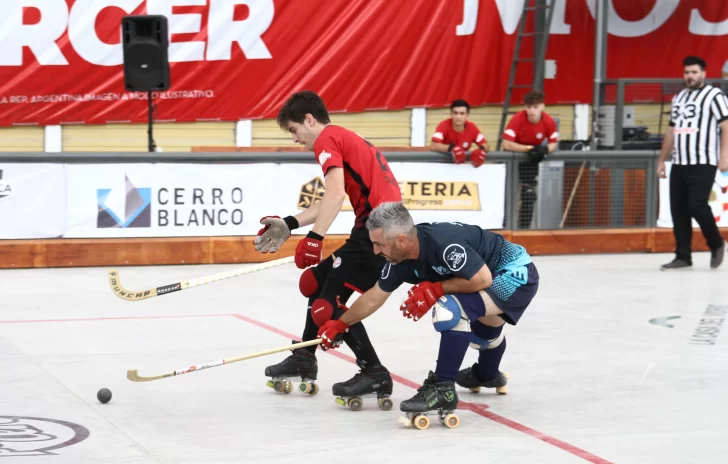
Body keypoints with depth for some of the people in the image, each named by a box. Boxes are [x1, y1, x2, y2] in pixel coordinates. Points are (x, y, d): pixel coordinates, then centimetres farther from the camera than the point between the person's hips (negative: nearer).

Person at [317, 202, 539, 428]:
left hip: (517, 274, -9)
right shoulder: (400, 259, -8)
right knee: (484, 332, 34)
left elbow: (482, 279, -32)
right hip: (496, 278, 9)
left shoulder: (444, 242, -35)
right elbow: (374, 297, 8)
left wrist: (435, 289, -24)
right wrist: (340, 325, 16)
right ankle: (487, 374, 66)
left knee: (452, 310, -28)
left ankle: (442, 389, -18)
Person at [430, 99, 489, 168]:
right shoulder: (444, 126, -21)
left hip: (462, 164, 2)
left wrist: (482, 150, -30)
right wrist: (451, 148, -48)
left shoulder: (472, 128, -11)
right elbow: (433, 146, -32)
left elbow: (484, 144, -5)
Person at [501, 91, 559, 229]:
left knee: (529, 196, 3)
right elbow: (506, 144, -34)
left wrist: (545, 149, -32)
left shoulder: (549, 121, -21)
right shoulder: (518, 119, -30)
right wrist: (529, 148, -38)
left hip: (531, 160, 3)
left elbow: (554, 143, -9)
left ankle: (524, 228, 14)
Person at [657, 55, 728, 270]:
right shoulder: (678, 98, 18)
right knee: (678, 210, 2)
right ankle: (683, 256, 8)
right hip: (679, 164, 7)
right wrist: (662, 160, 21)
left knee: (697, 206, -15)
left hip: (703, 163, -7)